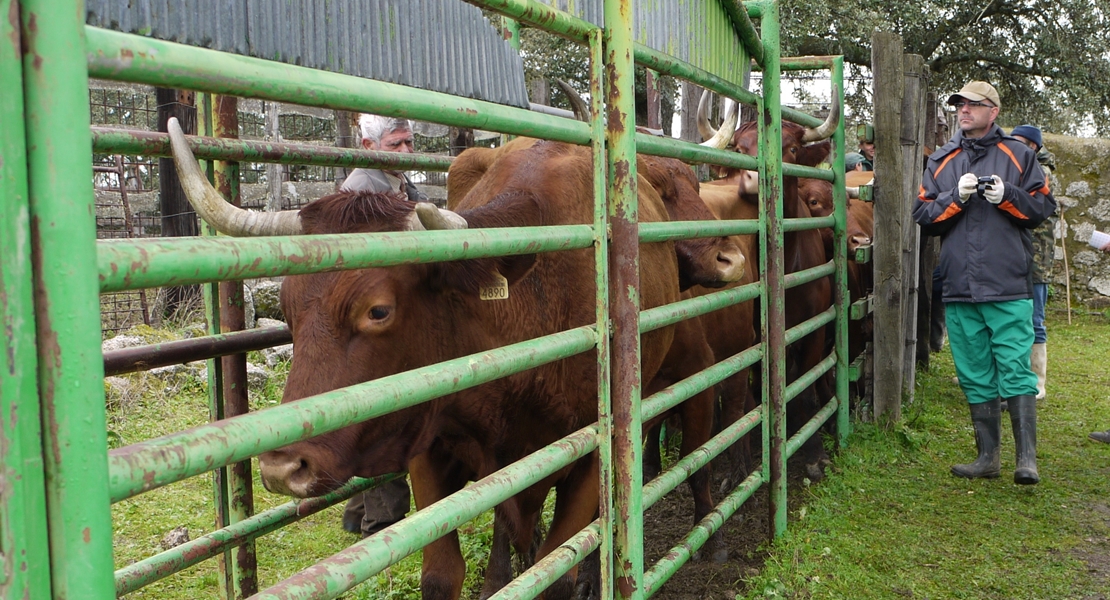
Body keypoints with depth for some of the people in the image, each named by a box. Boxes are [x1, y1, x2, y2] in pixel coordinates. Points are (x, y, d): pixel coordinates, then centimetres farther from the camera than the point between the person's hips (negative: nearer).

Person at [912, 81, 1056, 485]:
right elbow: (923, 215, 7)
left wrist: (1007, 196, -11)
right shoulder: (941, 161, 14)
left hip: (1009, 288, -3)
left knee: (1015, 372, -6)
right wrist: (955, 197, -8)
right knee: (975, 377, 9)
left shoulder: (1017, 156, 7)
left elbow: (1044, 206, 5)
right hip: (959, 289, 3)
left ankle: (1027, 459, 0)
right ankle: (988, 457, 19)